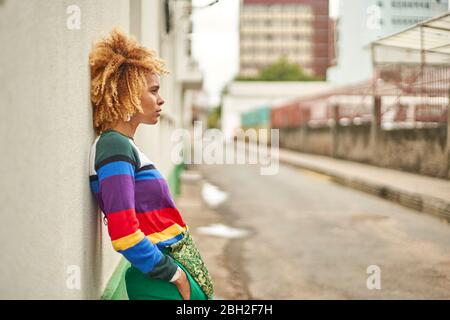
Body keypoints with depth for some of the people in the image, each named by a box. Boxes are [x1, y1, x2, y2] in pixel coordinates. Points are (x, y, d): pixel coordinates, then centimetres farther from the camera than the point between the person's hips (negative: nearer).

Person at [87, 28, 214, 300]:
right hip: (162, 284, -9)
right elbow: (123, 234, -23)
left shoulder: (125, 145, 12)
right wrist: (174, 274, -14)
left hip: (178, 265, 9)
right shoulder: (115, 147, -16)